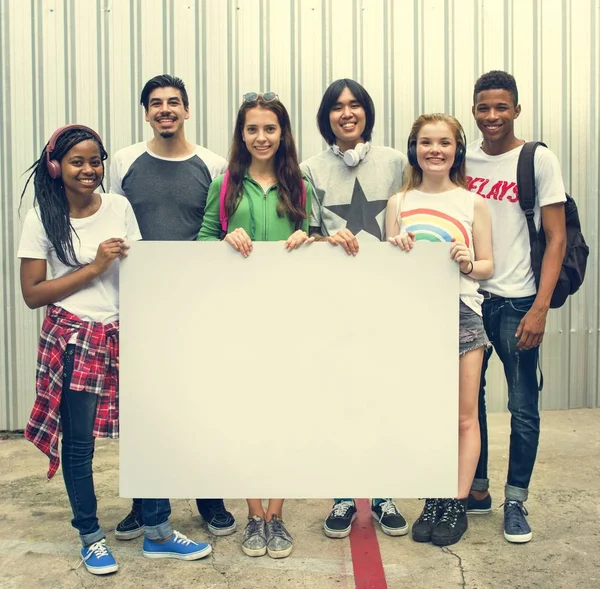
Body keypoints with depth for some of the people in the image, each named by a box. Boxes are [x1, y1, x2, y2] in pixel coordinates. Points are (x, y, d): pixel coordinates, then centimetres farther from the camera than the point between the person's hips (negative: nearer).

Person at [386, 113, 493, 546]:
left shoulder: (473, 204, 4)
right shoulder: (399, 203, 8)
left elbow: (488, 266, 6)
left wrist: (469, 264, -15)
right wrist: (396, 251, -11)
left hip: (460, 311, -1)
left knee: (463, 415, 3)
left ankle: (457, 505, 14)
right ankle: (433, 501, 21)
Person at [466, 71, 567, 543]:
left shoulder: (539, 160, -3)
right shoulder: (462, 159, 7)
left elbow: (557, 238, -6)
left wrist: (540, 308, -13)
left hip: (515, 302, -3)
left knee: (523, 407, 2)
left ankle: (516, 503, 17)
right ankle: (477, 490, 26)